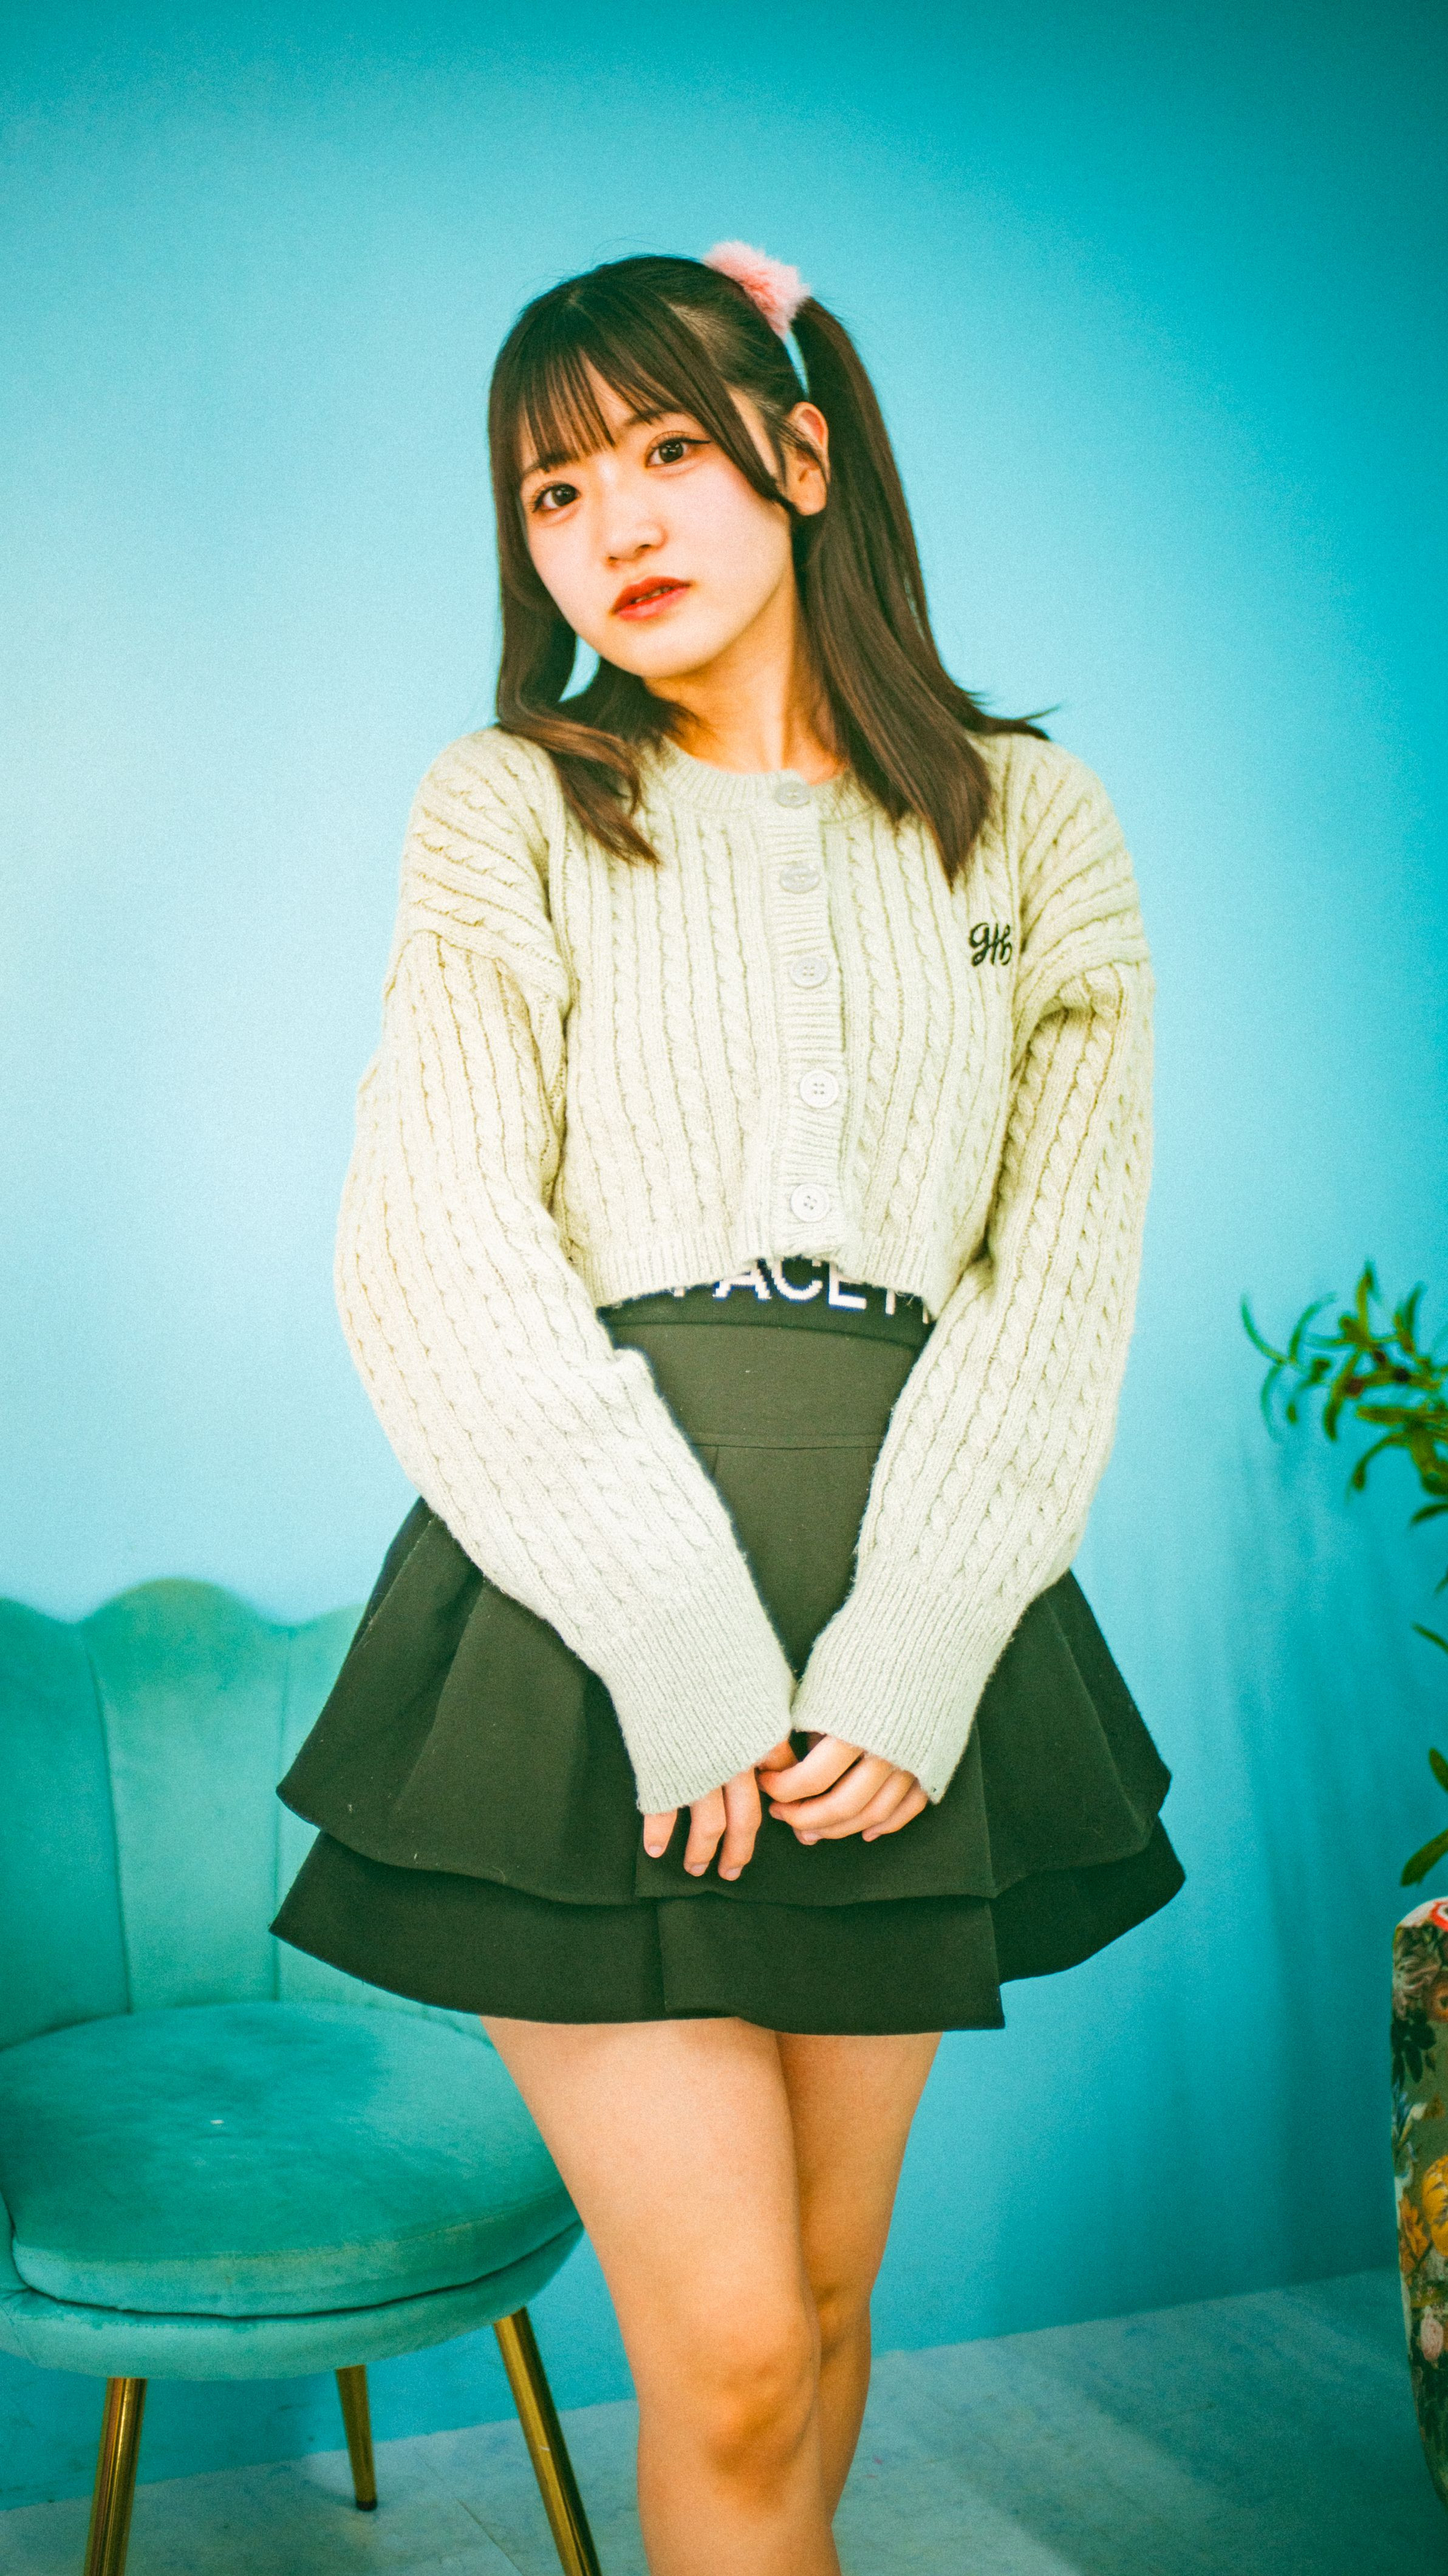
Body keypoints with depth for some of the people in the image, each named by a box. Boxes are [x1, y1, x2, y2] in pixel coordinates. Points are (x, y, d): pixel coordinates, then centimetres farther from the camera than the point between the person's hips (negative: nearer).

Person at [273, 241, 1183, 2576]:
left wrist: (915, 1641, -10)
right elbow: (439, 1254, -5)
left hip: (915, 1646, 2)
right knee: (730, 2356, -3)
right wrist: (684, 1638, -15)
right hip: (584, 1623, -2)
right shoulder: (509, 812, 6)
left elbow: (1067, 1268, 3)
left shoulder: (1032, 823, 10)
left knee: (826, 2301, 13)